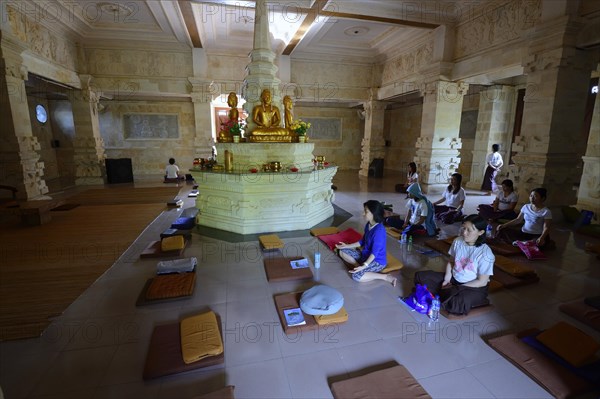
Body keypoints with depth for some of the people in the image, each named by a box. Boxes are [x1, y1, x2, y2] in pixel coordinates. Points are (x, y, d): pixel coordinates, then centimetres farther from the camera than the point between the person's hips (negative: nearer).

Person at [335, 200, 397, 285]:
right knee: (342, 252, 5)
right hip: (366, 254, 9)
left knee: (356, 276, -30)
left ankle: (385, 277, -14)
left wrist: (364, 266, -34)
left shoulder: (379, 230, -28)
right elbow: (362, 241, 12)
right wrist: (347, 246, 11)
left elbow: (375, 252, -28)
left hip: (377, 261, -9)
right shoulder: (368, 225, 0)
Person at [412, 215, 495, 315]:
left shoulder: (485, 253, -22)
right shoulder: (458, 241, -8)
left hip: (474, 287, -5)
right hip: (454, 278, 5)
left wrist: (456, 288, -17)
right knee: (420, 276, -5)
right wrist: (447, 279, -9)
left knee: (456, 304, -35)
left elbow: (482, 282, -16)